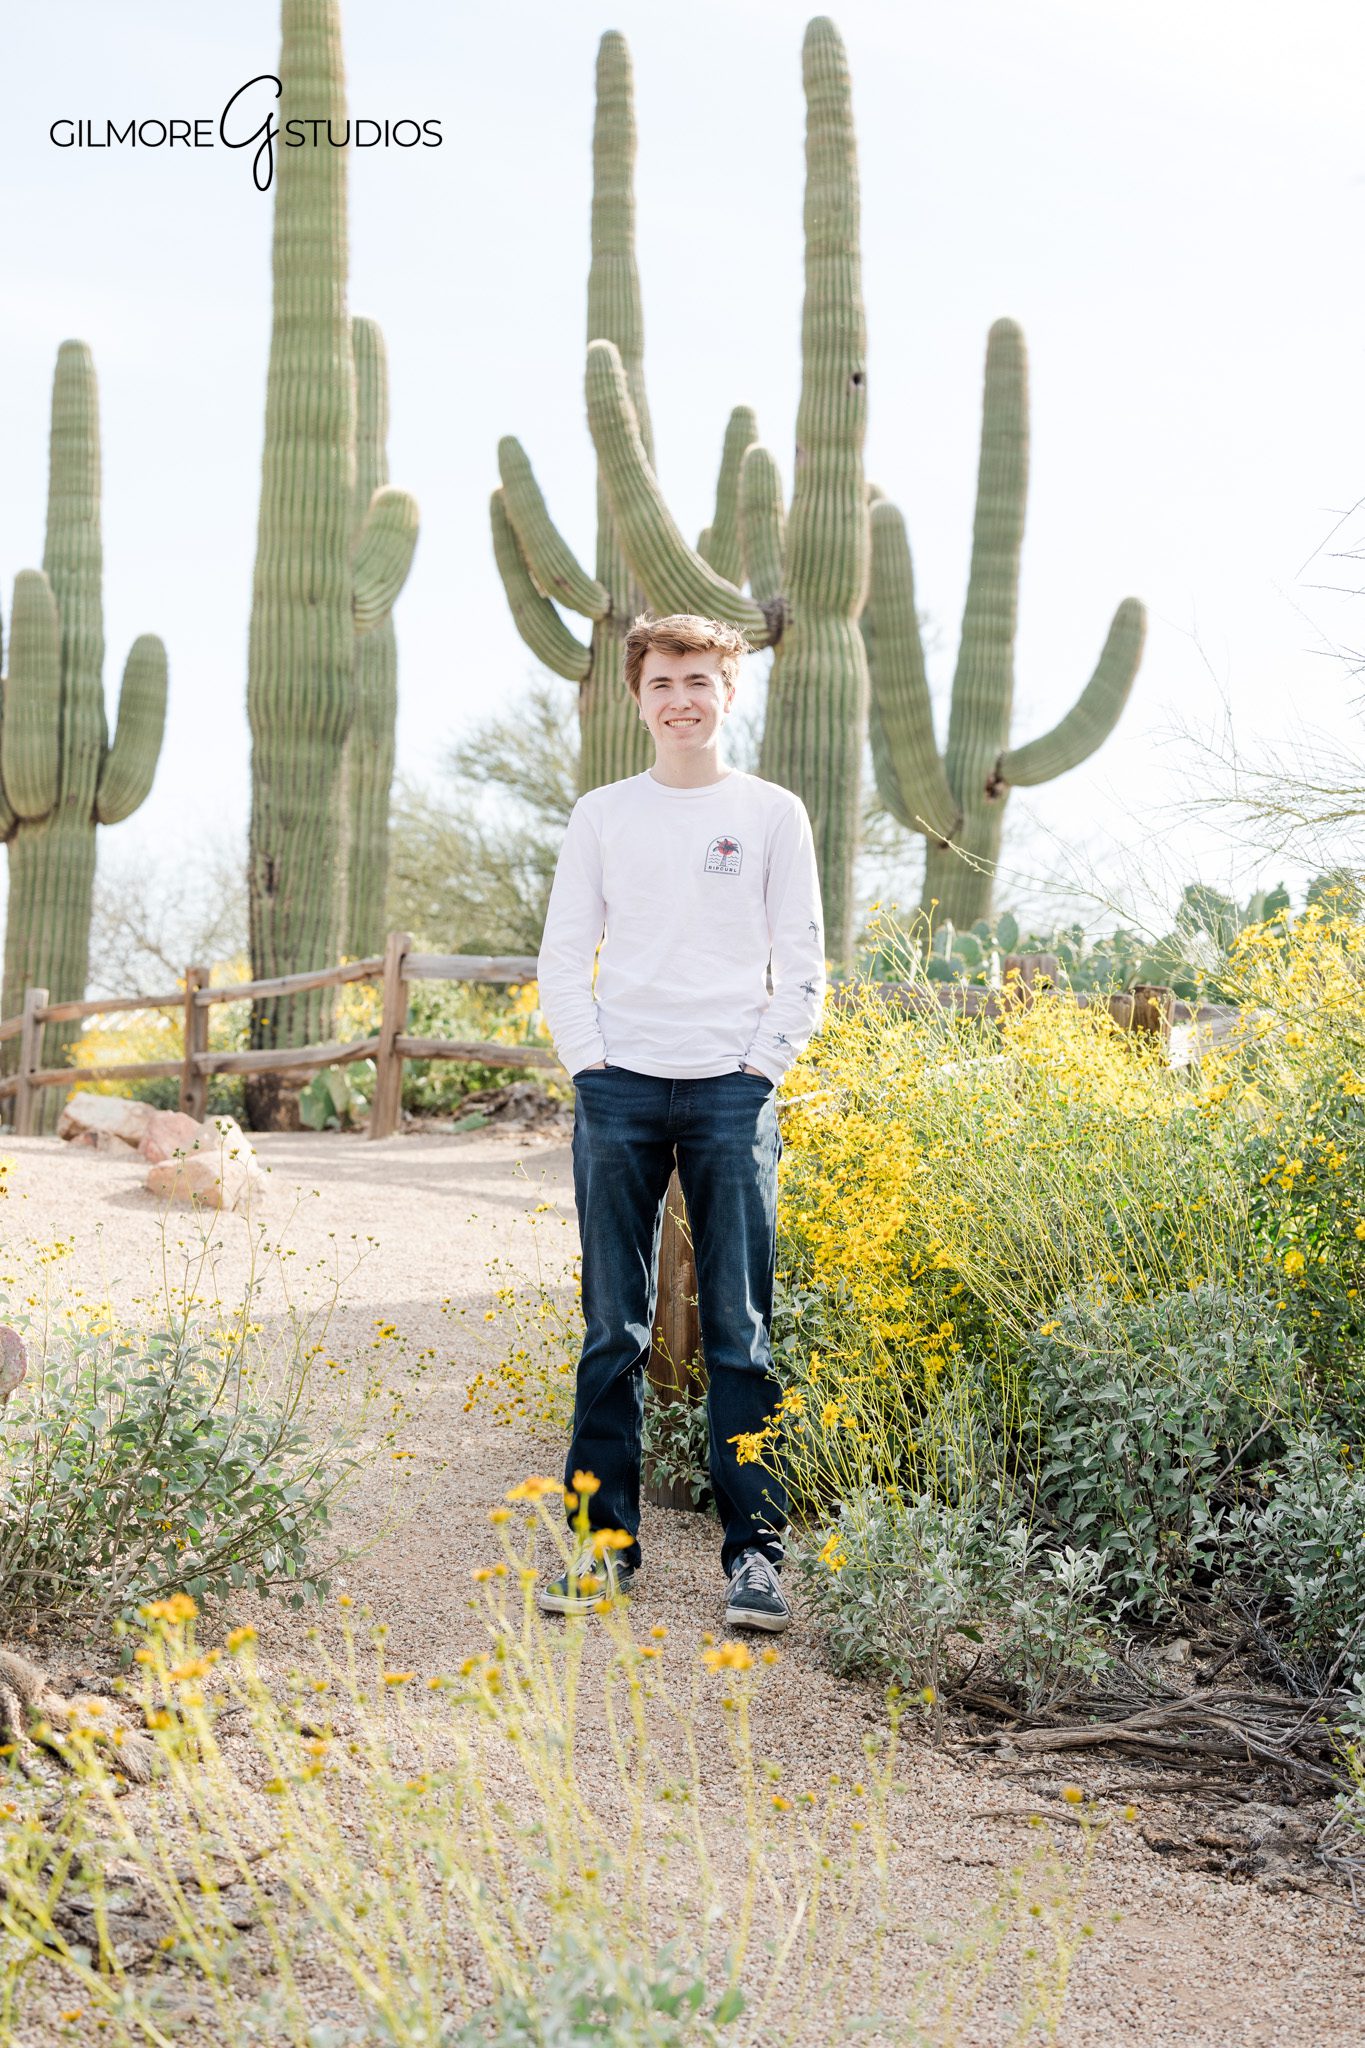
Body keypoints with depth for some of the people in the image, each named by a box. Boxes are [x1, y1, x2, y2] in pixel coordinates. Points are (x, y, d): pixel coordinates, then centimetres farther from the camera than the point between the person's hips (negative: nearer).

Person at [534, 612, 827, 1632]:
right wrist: (589, 1062, -1)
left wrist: (761, 1068, -3)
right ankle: (605, 1538, 12)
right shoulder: (602, 814, 10)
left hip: (732, 1091, -1)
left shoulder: (773, 814, 7)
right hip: (619, 1091, 1)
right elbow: (564, 954, 10)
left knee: (742, 1331, -1)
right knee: (613, 1328, 4)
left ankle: (756, 1549, 4)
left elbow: (803, 962, 6)